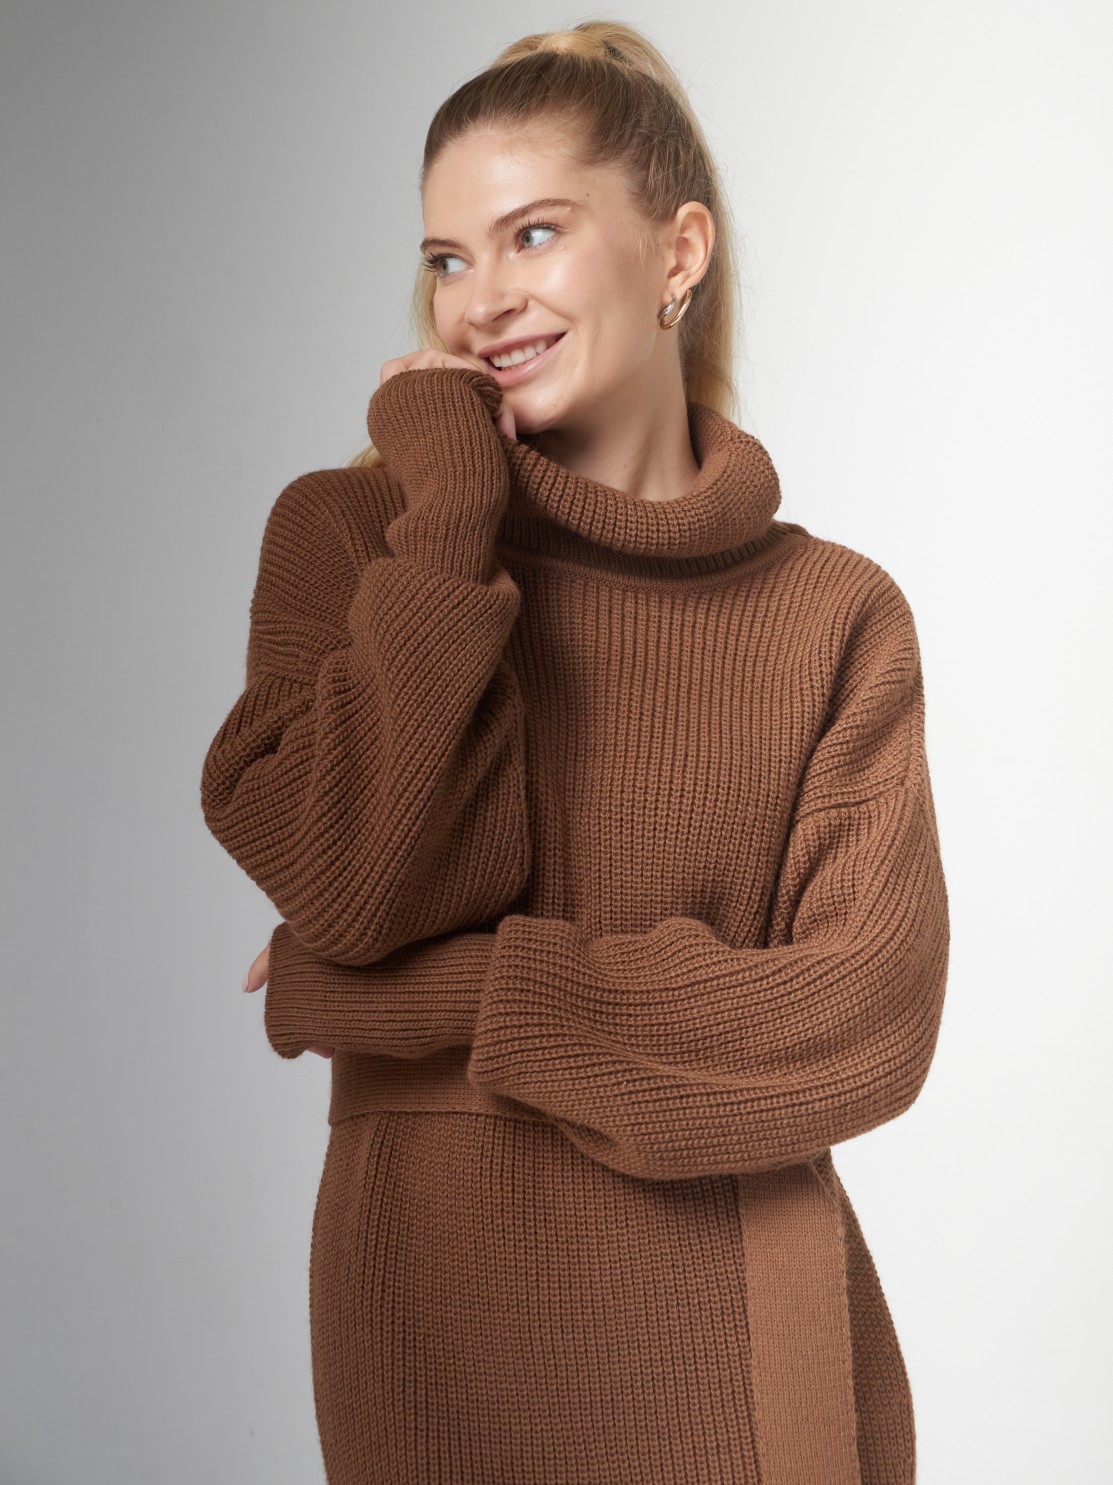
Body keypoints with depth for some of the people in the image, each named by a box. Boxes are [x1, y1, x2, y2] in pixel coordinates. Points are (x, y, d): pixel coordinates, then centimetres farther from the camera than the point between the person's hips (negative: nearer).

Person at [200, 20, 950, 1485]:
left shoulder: (837, 614, -2)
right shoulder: (349, 529, -1)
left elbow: (867, 1021, -12)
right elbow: (340, 878, -16)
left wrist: (440, 998, -14)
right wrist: (452, 504, -14)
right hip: (435, 1312, 0)